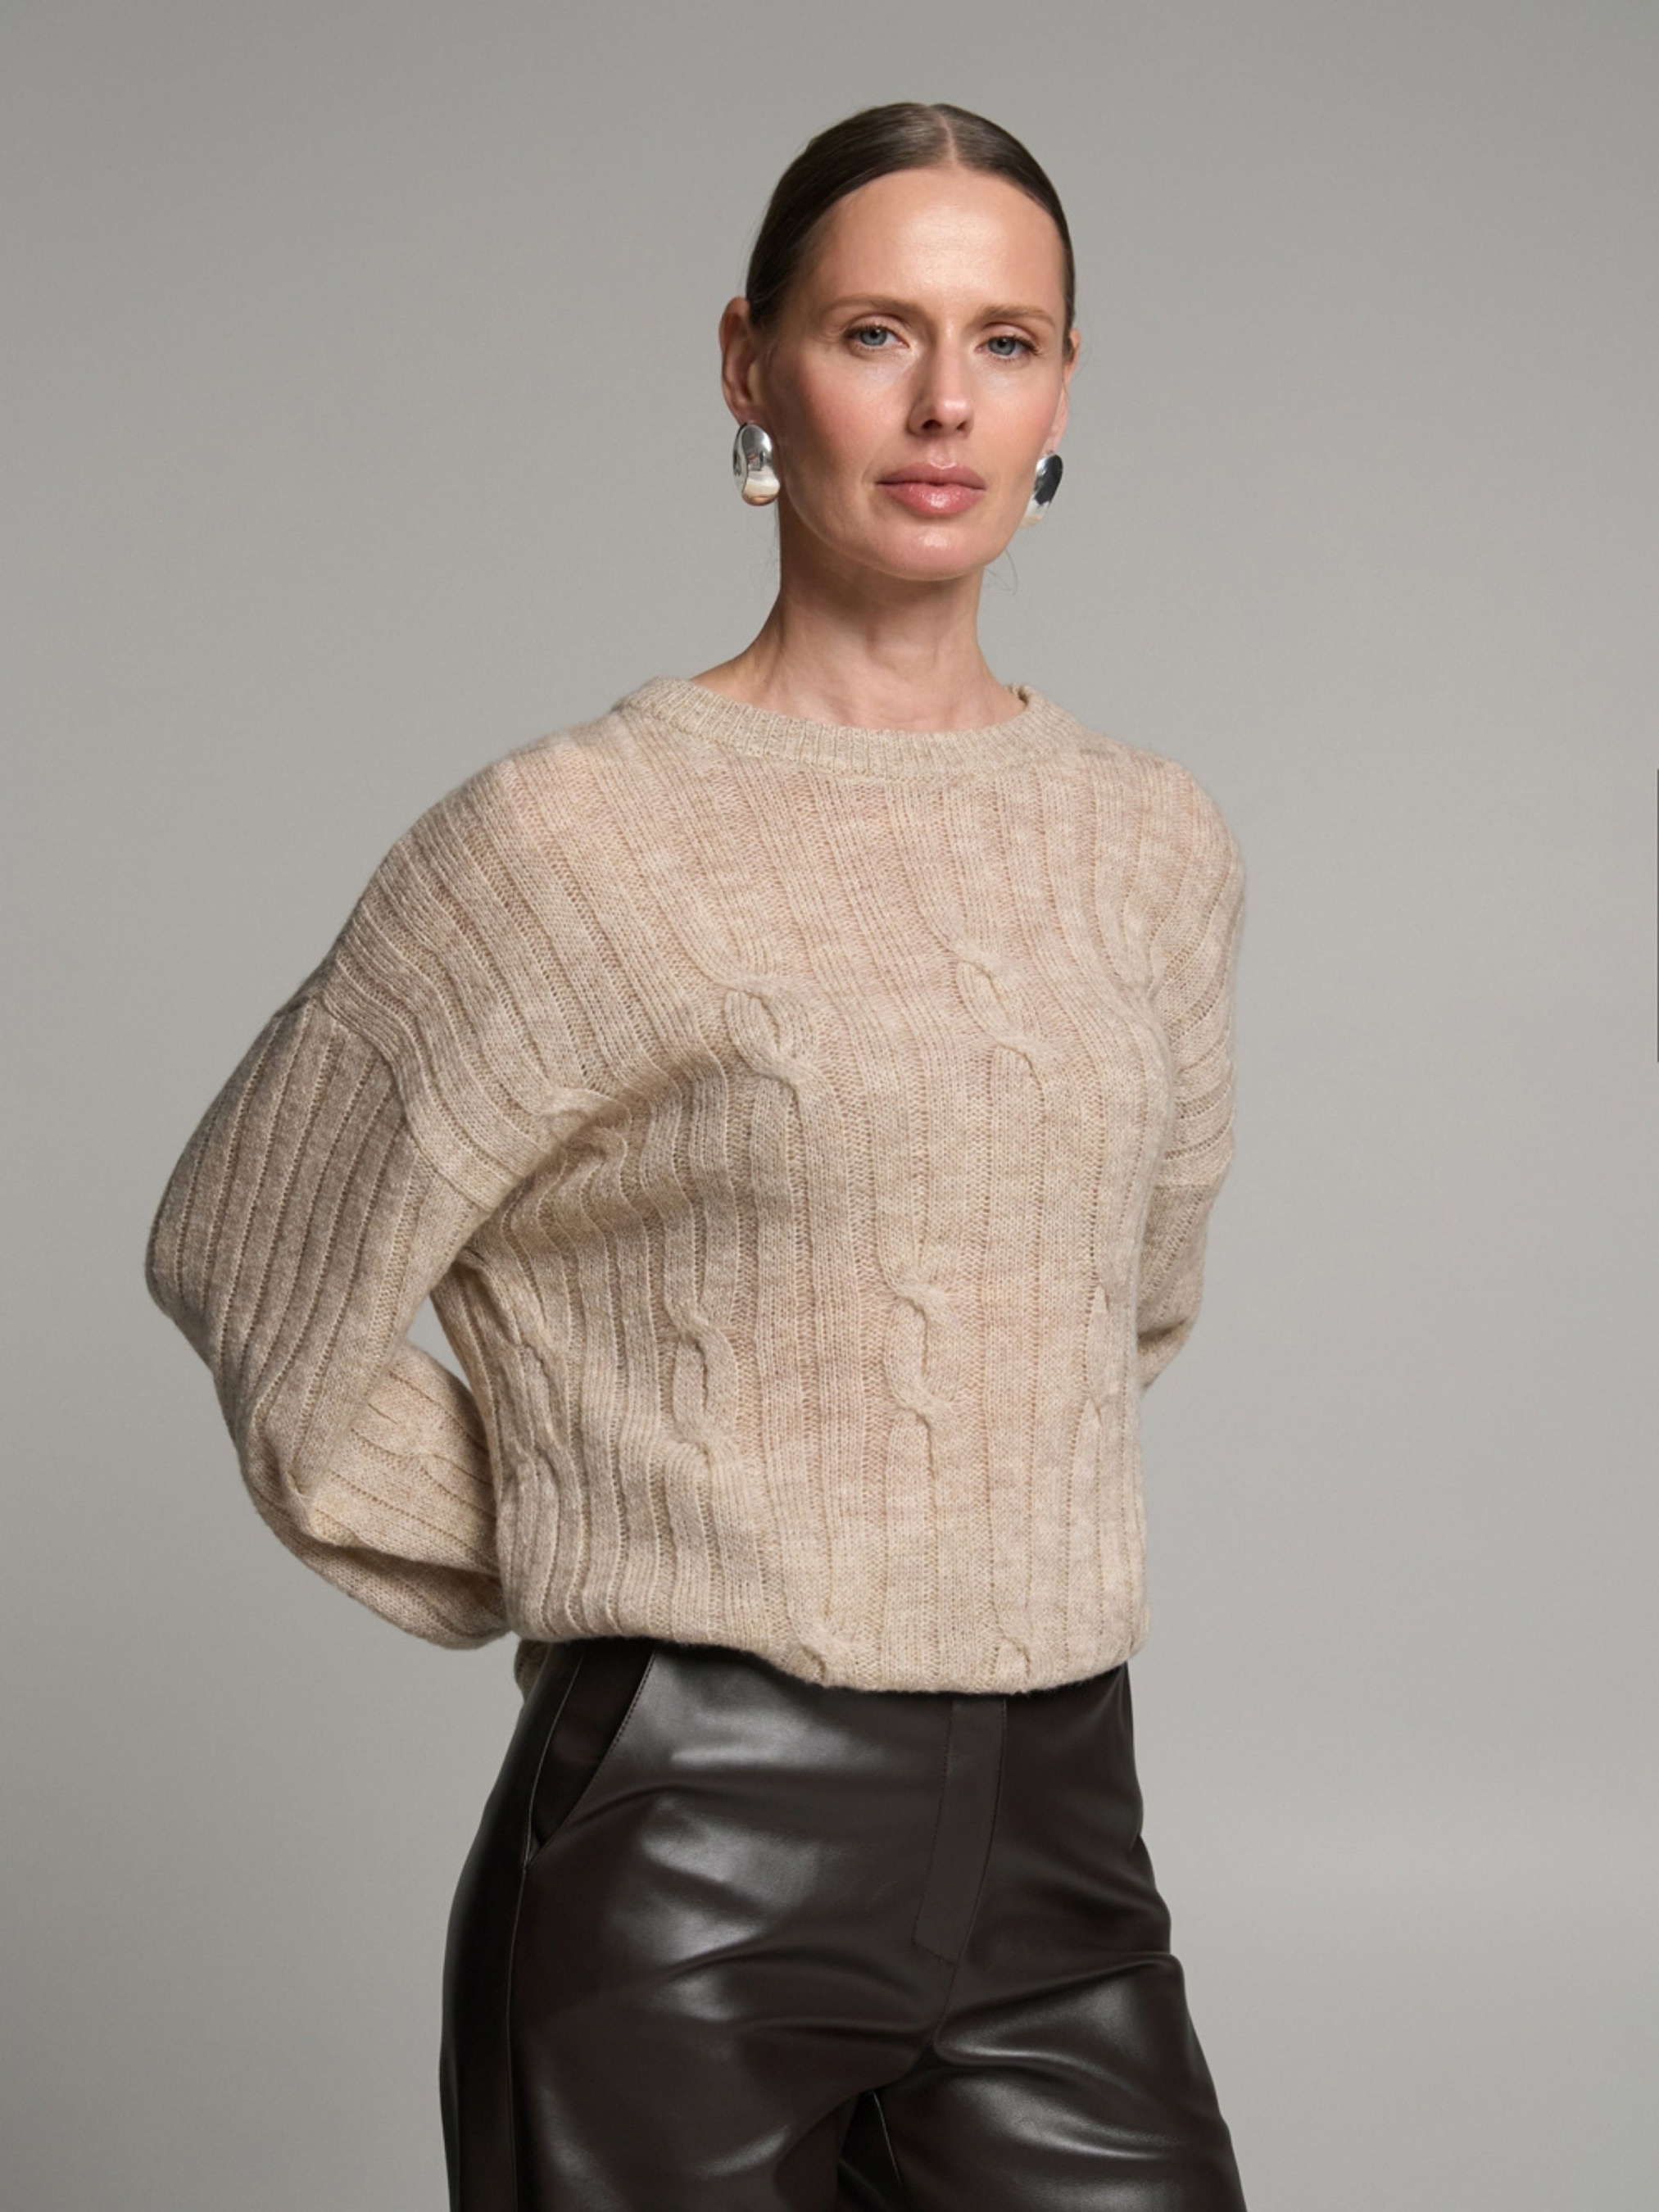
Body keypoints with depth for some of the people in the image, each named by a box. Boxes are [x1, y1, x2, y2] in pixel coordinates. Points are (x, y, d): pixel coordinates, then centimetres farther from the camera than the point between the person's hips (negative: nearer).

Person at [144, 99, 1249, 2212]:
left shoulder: (1152, 842, 8)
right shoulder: (579, 835, -8)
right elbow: (249, 1246, -1)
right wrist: (541, 1574, 4)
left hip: (1059, 1828, 5)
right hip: (692, 1855, -4)